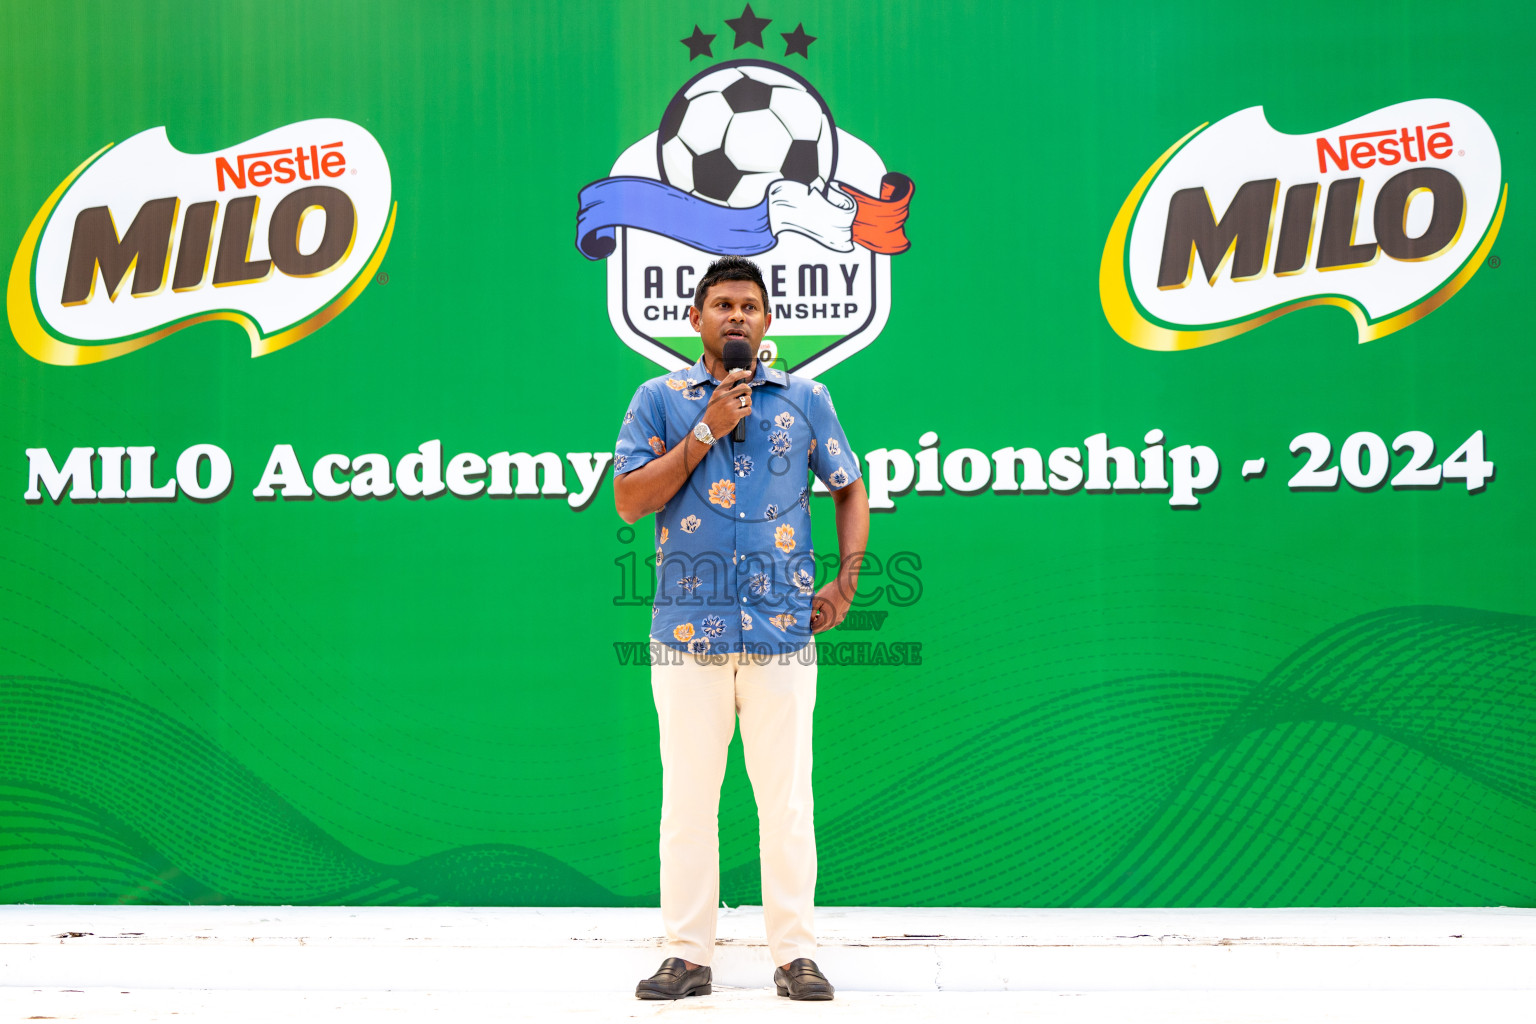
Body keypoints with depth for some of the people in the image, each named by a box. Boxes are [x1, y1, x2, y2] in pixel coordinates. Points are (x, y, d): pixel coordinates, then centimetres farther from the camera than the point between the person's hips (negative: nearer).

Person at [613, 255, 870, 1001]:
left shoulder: (805, 399, 9)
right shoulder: (660, 399, 7)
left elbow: (850, 489, 18)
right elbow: (629, 500, -3)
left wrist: (846, 578, 7)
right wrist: (707, 431, -8)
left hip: (782, 632, 0)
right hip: (688, 631, 0)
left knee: (787, 800, 2)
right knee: (687, 800, 4)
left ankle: (794, 953, 11)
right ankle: (687, 954, 14)